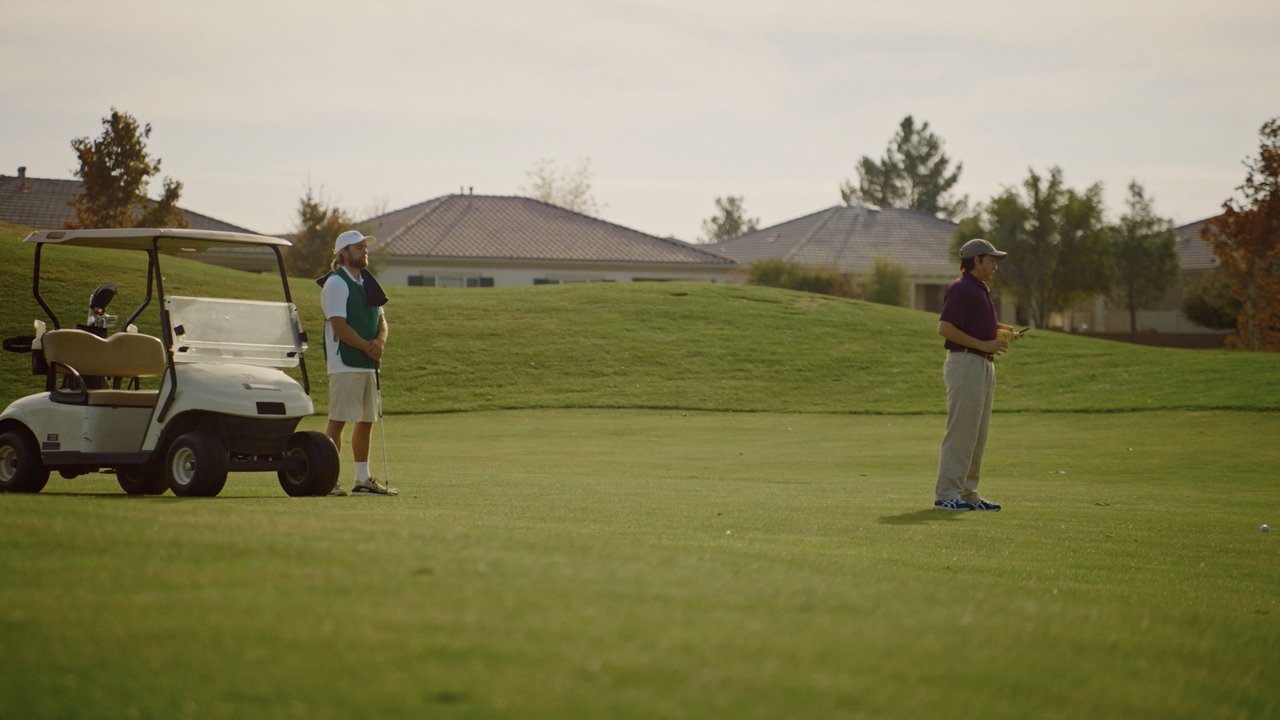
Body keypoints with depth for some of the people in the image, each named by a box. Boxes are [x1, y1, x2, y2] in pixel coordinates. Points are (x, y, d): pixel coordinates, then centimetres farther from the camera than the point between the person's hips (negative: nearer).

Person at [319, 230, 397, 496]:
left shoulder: (367, 283, 18)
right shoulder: (335, 283, -8)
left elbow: (381, 319, 17)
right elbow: (339, 325, -16)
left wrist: (380, 340, -4)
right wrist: (368, 347, -14)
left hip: (369, 364, 8)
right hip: (345, 363, -8)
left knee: (367, 421, 11)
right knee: (337, 421, -8)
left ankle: (363, 479, 17)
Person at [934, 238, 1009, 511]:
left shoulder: (981, 291, 21)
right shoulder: (962, 288, -11)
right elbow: (945, 327, -20)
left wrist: (995, 338, 11)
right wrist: (983, 344, -19)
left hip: (984, 365, 10)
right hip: (965, 363, -10)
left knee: (977, 436, 10)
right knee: (960, 432, -11)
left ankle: (968, 493, 13)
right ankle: (946, 495, -10)